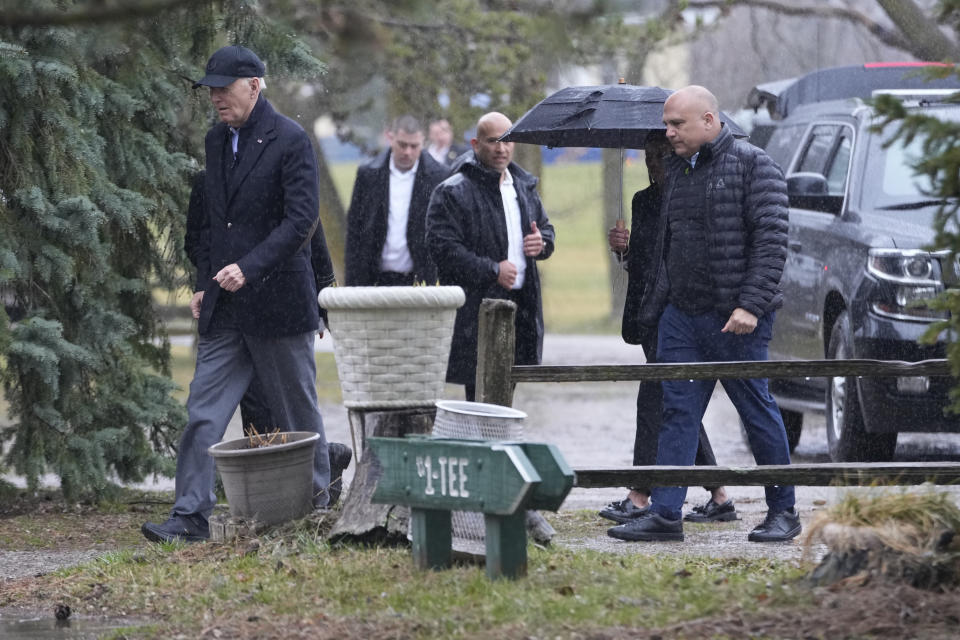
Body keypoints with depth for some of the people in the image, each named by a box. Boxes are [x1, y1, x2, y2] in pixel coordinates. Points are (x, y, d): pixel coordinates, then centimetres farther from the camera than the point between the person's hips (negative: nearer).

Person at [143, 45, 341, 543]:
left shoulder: (290, 141, -10)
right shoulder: (216, 141, 12)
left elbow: (302, 219, -17)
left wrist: (248, 268, -24)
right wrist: (204, 283, 12)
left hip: (277, 298, -6)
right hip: (224, 306, 6)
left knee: (298, 413, 6)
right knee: (203, 412, -3)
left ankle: (316, 500, 21)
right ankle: (190, 515, -5)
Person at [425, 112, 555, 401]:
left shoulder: (524, 187, 17)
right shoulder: (453, 193, -7)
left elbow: (546, 228, 31)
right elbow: (443, 248, -15)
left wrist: (542, 243, 6)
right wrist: (493, 271, -17)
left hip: (521, 308, 7)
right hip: (476, 310, -7)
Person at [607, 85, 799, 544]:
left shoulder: (753, 166, -7)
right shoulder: (676, 169, 15)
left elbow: (771, 240, -13)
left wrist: (750, 305, -20)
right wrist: (654, 306, 14)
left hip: (735, 320, -7)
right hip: (680, 314, 7)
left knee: (757, 412, 1)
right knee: (678, 412, 1)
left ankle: (783, 512, 11)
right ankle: (665, 514, 0)